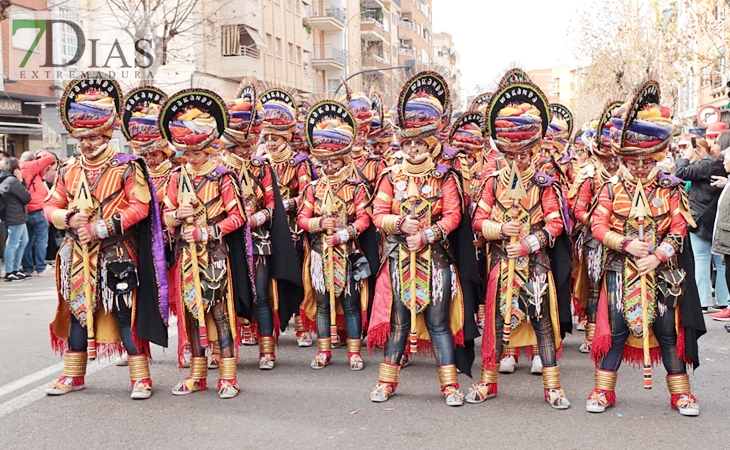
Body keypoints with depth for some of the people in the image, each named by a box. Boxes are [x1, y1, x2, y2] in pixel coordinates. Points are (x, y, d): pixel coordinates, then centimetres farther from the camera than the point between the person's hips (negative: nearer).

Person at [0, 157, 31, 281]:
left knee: (23, 241, 17)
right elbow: (27, 197, -15)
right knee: (13, 244, -4)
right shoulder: (12, 180, -17)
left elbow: (21, 194, 11)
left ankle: (16, 270, 23)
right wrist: (20, 181, -6)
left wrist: (21, 181, -2)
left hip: (18, 216, 10)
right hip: (16, 217, -10)